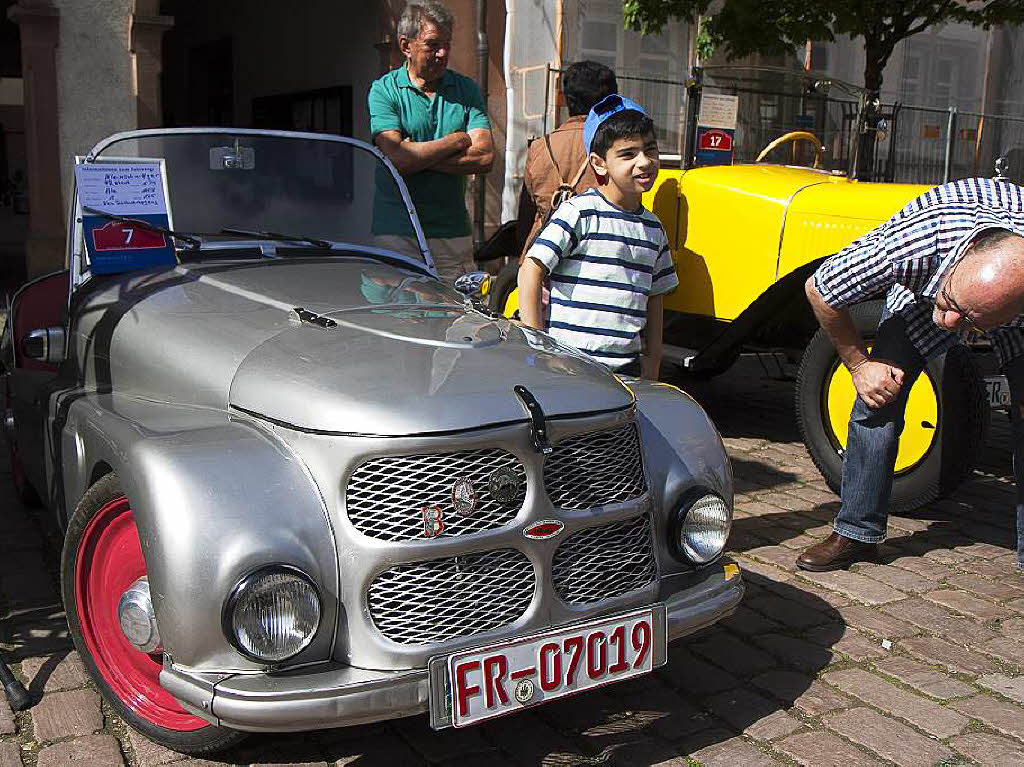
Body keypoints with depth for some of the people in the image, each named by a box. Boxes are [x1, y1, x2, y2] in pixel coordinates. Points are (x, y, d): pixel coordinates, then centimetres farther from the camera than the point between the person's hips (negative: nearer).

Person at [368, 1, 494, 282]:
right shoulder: (384, 90, 2)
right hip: (397, 233, -3)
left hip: (453, 233, 3)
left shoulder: (466, 89, 10)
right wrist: (459, 140, -5)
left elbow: (485, 157, -4)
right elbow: (396, 158, -14)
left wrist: (416, 155, -9)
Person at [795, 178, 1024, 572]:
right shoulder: (908, 243, -44)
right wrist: (859, 364, -16)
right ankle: (856, 533, 3)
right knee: (878, 392, -12)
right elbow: (818, 290, -24)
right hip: (921, 288, 0)